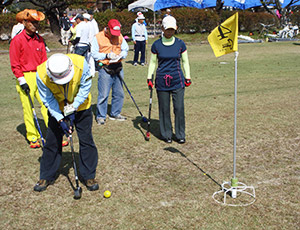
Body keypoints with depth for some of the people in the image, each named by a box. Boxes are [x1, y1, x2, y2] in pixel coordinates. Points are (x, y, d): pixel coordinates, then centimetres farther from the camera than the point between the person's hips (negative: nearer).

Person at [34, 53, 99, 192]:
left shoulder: (80, 64, -32)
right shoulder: (41, 75, -29)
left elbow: (84, 89, -18)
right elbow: (48, 100, -17)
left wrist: (72, 109, -22)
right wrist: (60, 119, -22)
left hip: (81, 107, 0)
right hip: (57, 110, 1)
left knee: (86, 140, -1)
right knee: (52, 142, 4)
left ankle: (89, 176, 14)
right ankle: (46, 177, 21)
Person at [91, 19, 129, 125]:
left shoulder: (120, 36, 7)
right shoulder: (98, 37, -5)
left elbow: (125, 49, 14)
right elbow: (94, 54, -4)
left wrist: (121, 55, -8)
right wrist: (107, 56, -17)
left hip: (117, 68, 5)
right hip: (105, 69, -5)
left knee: (119, 93, 11)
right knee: (103, 94, -6)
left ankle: (115, 114, 26)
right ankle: (101, 116, 8)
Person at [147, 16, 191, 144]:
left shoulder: (180, 44, 2)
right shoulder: (156, 45, 0)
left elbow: (185, 61, 11)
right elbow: (152, 62, 10)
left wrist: (188, 78, 10)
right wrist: (149, 78, 6)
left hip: (177, 80, 0)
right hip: (162, 81, 0)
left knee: (179, 108, -2)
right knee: (164, 109, 5)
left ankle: (180, 135, 12)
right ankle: (166, 134, 20)